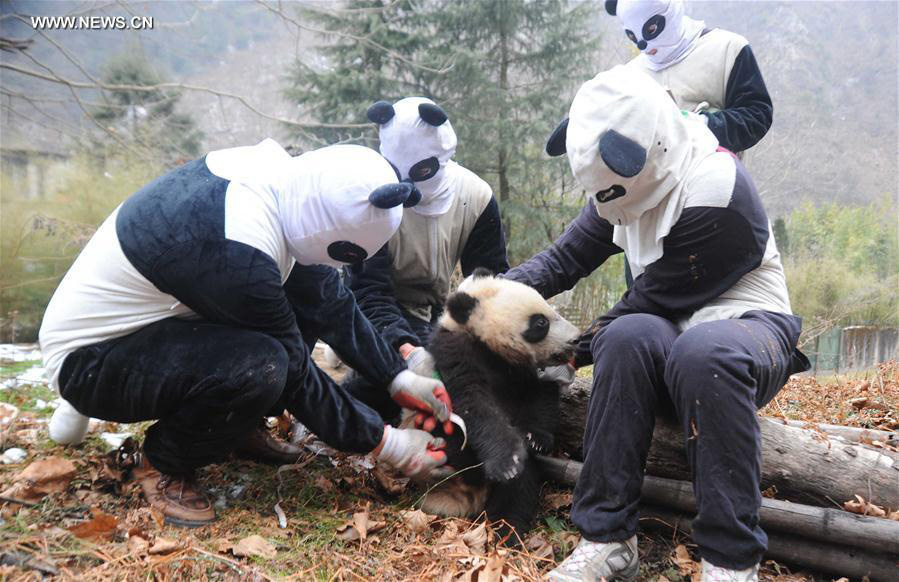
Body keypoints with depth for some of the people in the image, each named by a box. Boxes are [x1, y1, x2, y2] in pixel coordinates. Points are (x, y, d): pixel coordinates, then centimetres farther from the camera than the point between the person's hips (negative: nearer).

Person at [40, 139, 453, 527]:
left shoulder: (283, 179, -11)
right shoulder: (235, 251, -36)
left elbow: (330, 302, -3)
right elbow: (293, 373, -24)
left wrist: (399, 378, -4)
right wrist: (385, 444, -15)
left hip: (143, 322, 8)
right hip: (87, 359, -8)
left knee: (306, 299, -4)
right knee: (259, 364, -33)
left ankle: (231, 422, 9)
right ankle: (163, 464, -4)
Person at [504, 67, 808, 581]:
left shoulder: (716, 197, -24)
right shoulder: (634, 178, 0)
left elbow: (654, 300, -18)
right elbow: (568, 257, 3)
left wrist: (581, 347, -7)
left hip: (747, 321, -5)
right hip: (672, 331, 5)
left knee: (703, 352, -41)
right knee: (627, 337, -31)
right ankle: (608, 538, -25)